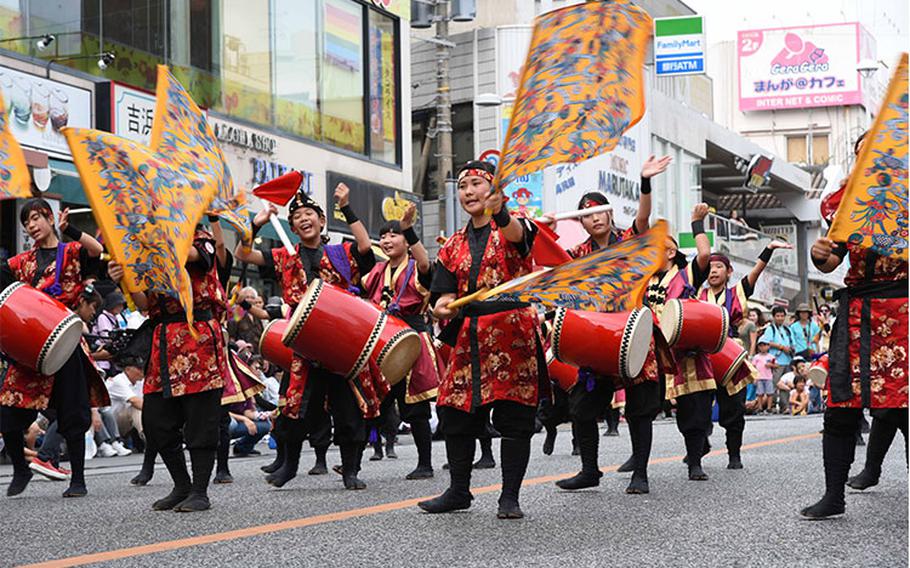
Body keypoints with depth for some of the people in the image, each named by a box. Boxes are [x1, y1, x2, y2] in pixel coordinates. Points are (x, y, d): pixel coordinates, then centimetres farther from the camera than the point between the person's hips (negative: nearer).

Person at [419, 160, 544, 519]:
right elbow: (447, 295, 11)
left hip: (513, 336, -5)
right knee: (456, 415, 6)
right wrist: (443, 308, -14)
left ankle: (510, 497, 7)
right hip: (469, 339, 5)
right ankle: (458, 492, 21)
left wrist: (500, 213, -50)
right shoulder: (454, 246, 14)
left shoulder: (512, 228, 0)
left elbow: (517, 234, -27)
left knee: (514, 419, -2)